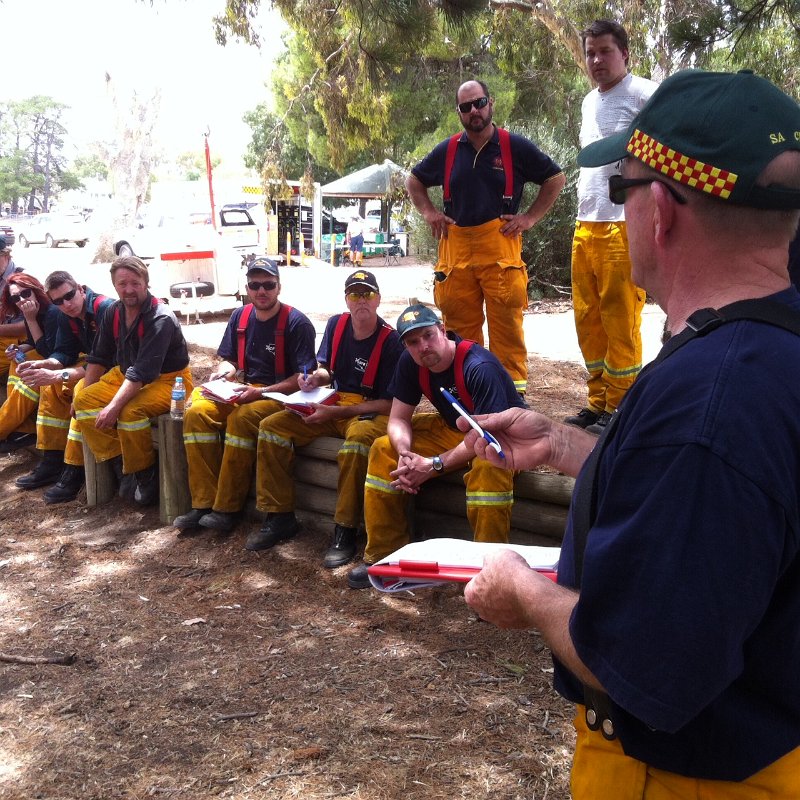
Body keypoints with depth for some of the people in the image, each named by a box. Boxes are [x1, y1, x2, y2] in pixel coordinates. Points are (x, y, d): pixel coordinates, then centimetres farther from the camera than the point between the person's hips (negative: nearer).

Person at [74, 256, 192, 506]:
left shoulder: (160, 319, -23)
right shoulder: (113, 312, 1)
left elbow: (143, 372, -30)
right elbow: (98, 357, 10)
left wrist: (113, 406, -34)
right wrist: (85, 394, 3)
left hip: (168, 380, -8)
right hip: (126, 375, 8)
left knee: (129, 411, -33)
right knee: (83, 400, -7)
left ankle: (145, 475, -11)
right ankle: (120, 465, -5)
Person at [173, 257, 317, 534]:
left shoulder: (297, 322, -8)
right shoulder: (240, 317, 10)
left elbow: (305, 377, -12)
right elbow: (229, 360, 19)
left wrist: (261, 392, -20)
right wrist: (224, 371, -7)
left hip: (282, 396, -6)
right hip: (245, 391, 6)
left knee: (241, 417, -35)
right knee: (197, 412, -20)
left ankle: (228, 508, -26)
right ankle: (204, 503, -19)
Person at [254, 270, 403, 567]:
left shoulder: (391, 341, -15)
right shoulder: (336, 324, 2)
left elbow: (390, 404, -16)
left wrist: (336, 412, -21)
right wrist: (316, 377, -9)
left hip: (372, 412, -6)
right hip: (333, 407, 6)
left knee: (358, 438, -40)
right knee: (272, 427, -9)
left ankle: (345, 532, -28)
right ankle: (280, 517, -1)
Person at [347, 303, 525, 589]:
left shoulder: (479, 367, -30)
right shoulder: (410, 363, -9)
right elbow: (399, 418, -4)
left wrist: (435, 465, -32)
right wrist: (405, 454, -27)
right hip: (453, 428, 7)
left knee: (488, 467, -40)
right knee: (384, 450, -8)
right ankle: (383, 555, 0)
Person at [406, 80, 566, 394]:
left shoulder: (515, 147, 4)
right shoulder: (447, 150, 12)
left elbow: (556, 178, 11)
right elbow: (414, 180, 27)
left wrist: (530, 217, 3)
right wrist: (429, 212, 12)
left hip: (501, 246, -3)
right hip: (455, 247, 3)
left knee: (507, 323, -5)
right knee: (459, 325, 5)